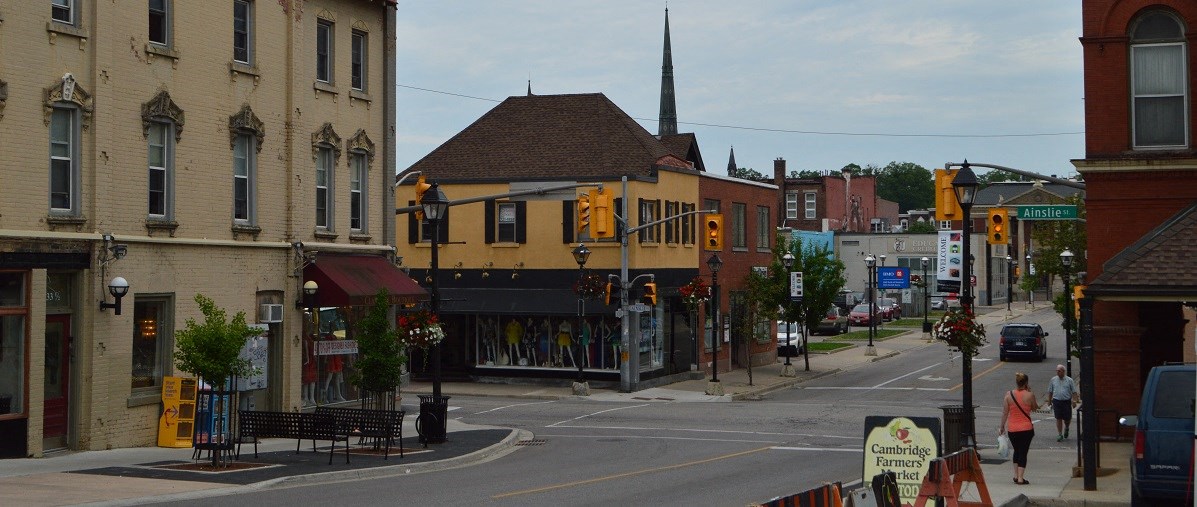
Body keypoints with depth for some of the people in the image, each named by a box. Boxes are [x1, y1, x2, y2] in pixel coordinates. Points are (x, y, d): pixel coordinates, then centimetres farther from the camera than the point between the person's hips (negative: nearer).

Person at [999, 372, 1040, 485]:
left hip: (1012, 428, 3)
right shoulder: (1029, 395, -11)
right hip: (1026, 429, -2)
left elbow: (1005, 413, -2)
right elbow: (1035, 408, 7)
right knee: (1023, 452, 3)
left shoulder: (1009, 395, -5)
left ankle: (1016, 475, 20)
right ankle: (1020, 478, -2)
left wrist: (1002, 427, 8)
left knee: (1017, 451, 21)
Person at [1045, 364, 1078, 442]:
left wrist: (1074, 400, -11)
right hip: (1056, 401, 1)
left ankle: (1066, 428, 36)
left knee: (1067, 418, 3)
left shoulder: (1069, 380, 1)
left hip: (1067, 401, -1)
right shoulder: (1053, 380, 7)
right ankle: (1060, 435, 8)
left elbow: (1074, 392, 1)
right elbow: (1050, 392, 13)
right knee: (1058, 419, -1)